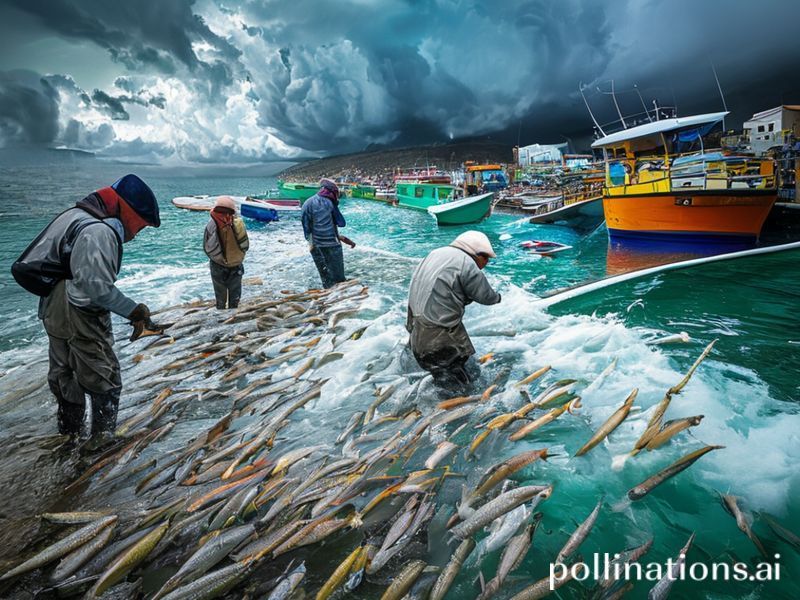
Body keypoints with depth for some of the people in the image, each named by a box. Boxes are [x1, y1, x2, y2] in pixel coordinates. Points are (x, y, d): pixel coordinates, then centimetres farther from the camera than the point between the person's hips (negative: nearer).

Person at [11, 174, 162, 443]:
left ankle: (70, 430, 42)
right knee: (104, 380, 5)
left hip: (54, 312, 10)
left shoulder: (77, 215, 8)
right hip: (81, 318, -10)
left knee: (63, 372, 23)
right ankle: (103, 438, 17)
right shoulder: (100, 231, -24)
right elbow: (97, 287, -29)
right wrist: (134, 310, -22)